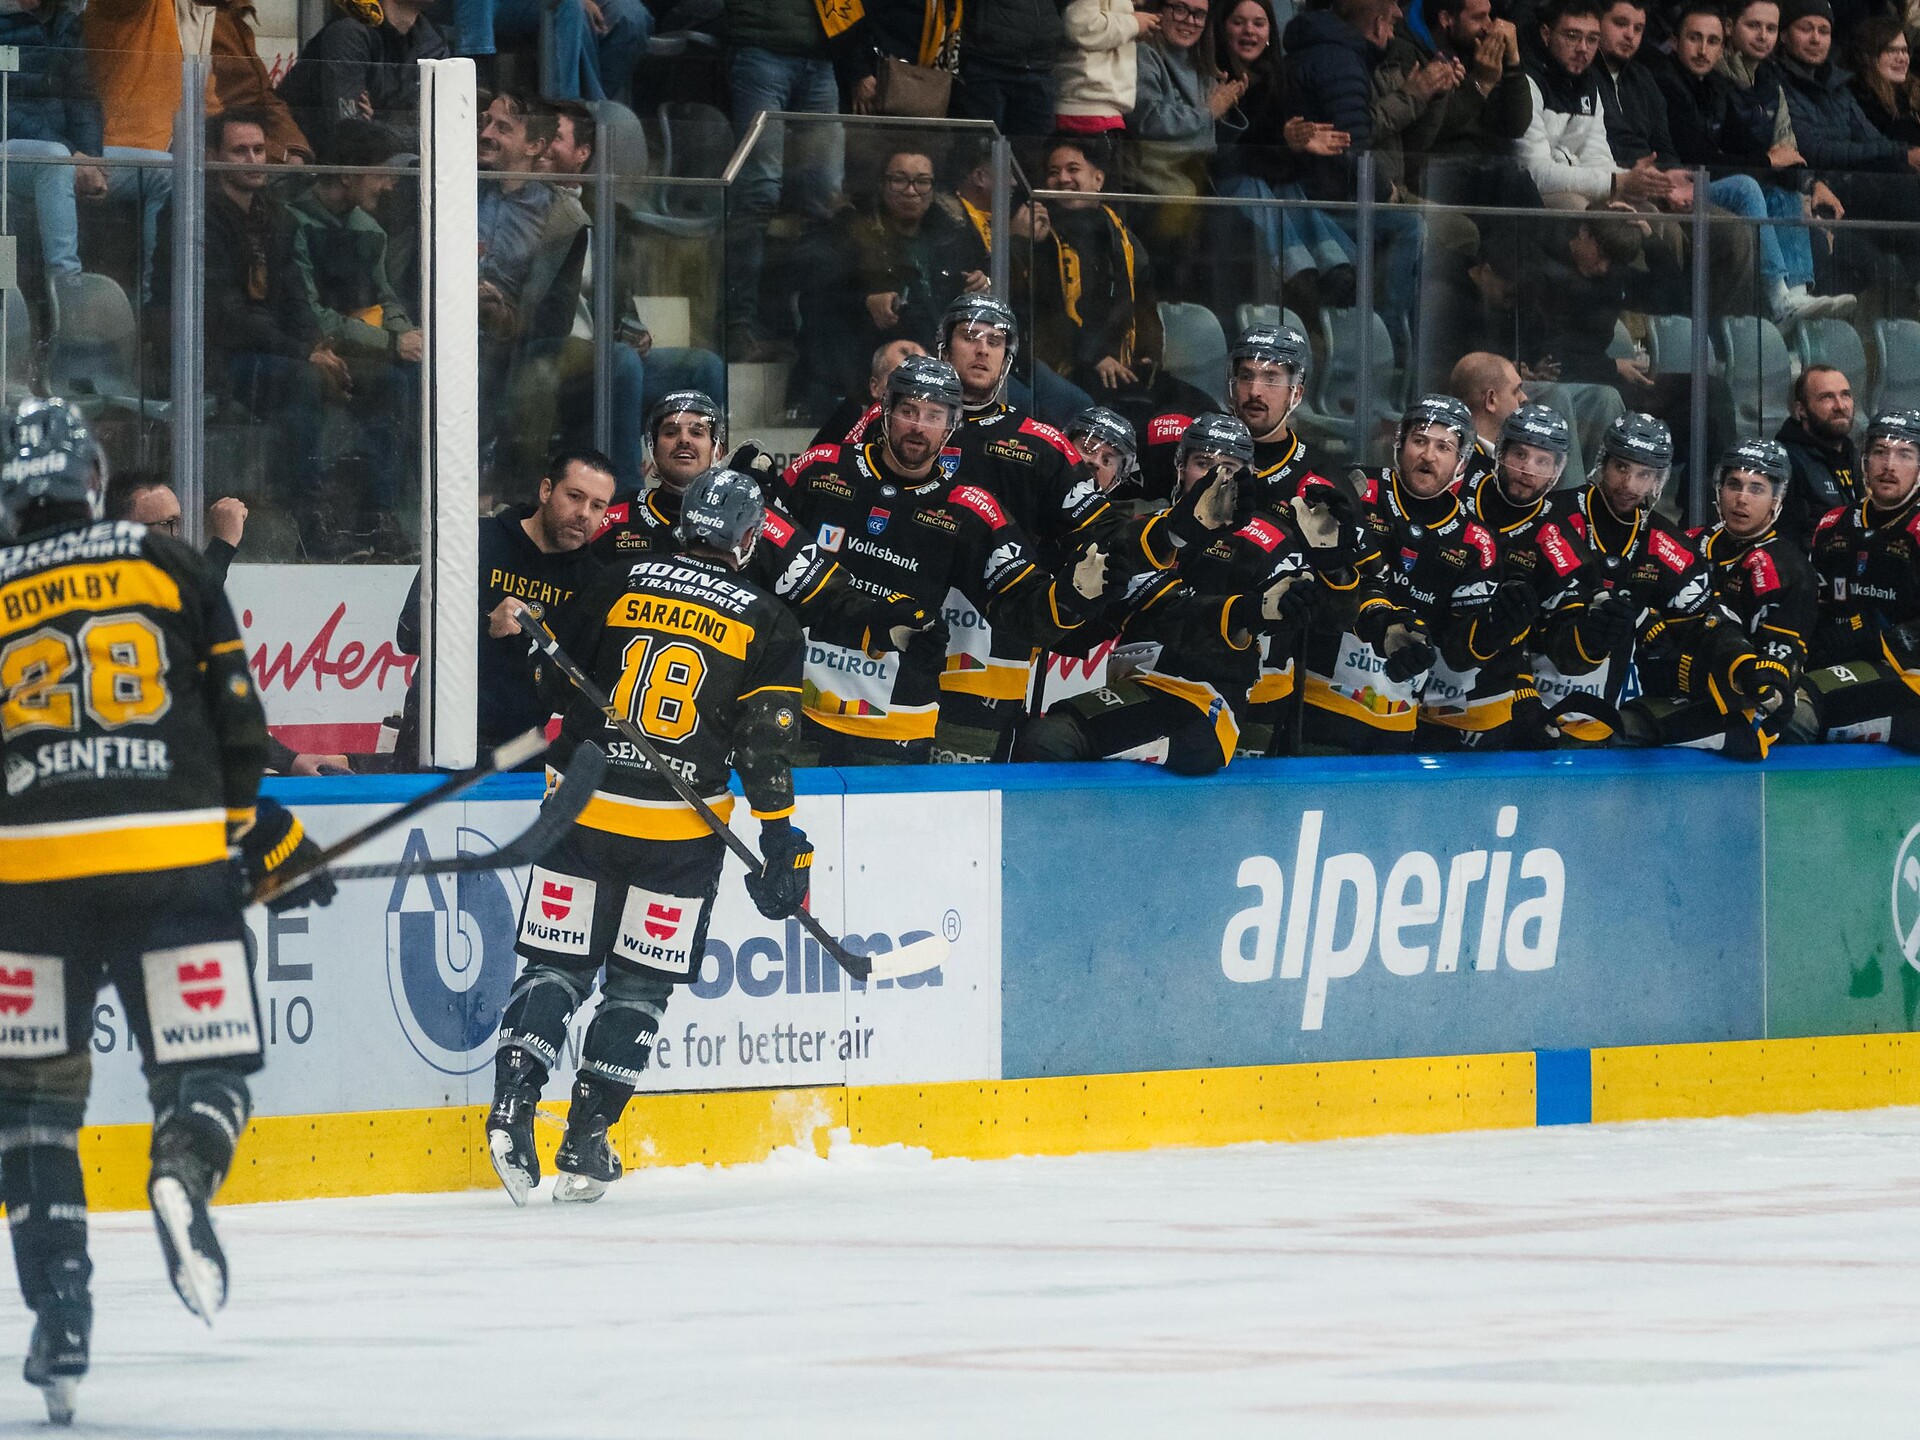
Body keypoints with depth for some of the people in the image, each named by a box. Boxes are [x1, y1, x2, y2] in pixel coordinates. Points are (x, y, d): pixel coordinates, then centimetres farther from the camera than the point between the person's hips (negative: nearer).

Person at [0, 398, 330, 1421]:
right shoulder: (163, 566, 7)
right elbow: (232, 717, 7)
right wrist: (266, 832, 20)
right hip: (171, 859, 0)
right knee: (205, 1065, 8)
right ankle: (185, 1169, -28)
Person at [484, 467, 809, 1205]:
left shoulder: (621, 585, 5)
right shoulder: (768, 624, 0)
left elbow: (553, 680, 10)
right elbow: (766, 743, -4)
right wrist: (780, 843, 0)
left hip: (583, 807, 1)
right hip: (680, 831, -1)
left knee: (556, 966, 8)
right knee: (638, 985, 8)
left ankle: (512, 1102, -12)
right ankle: (585, 1145, 4)